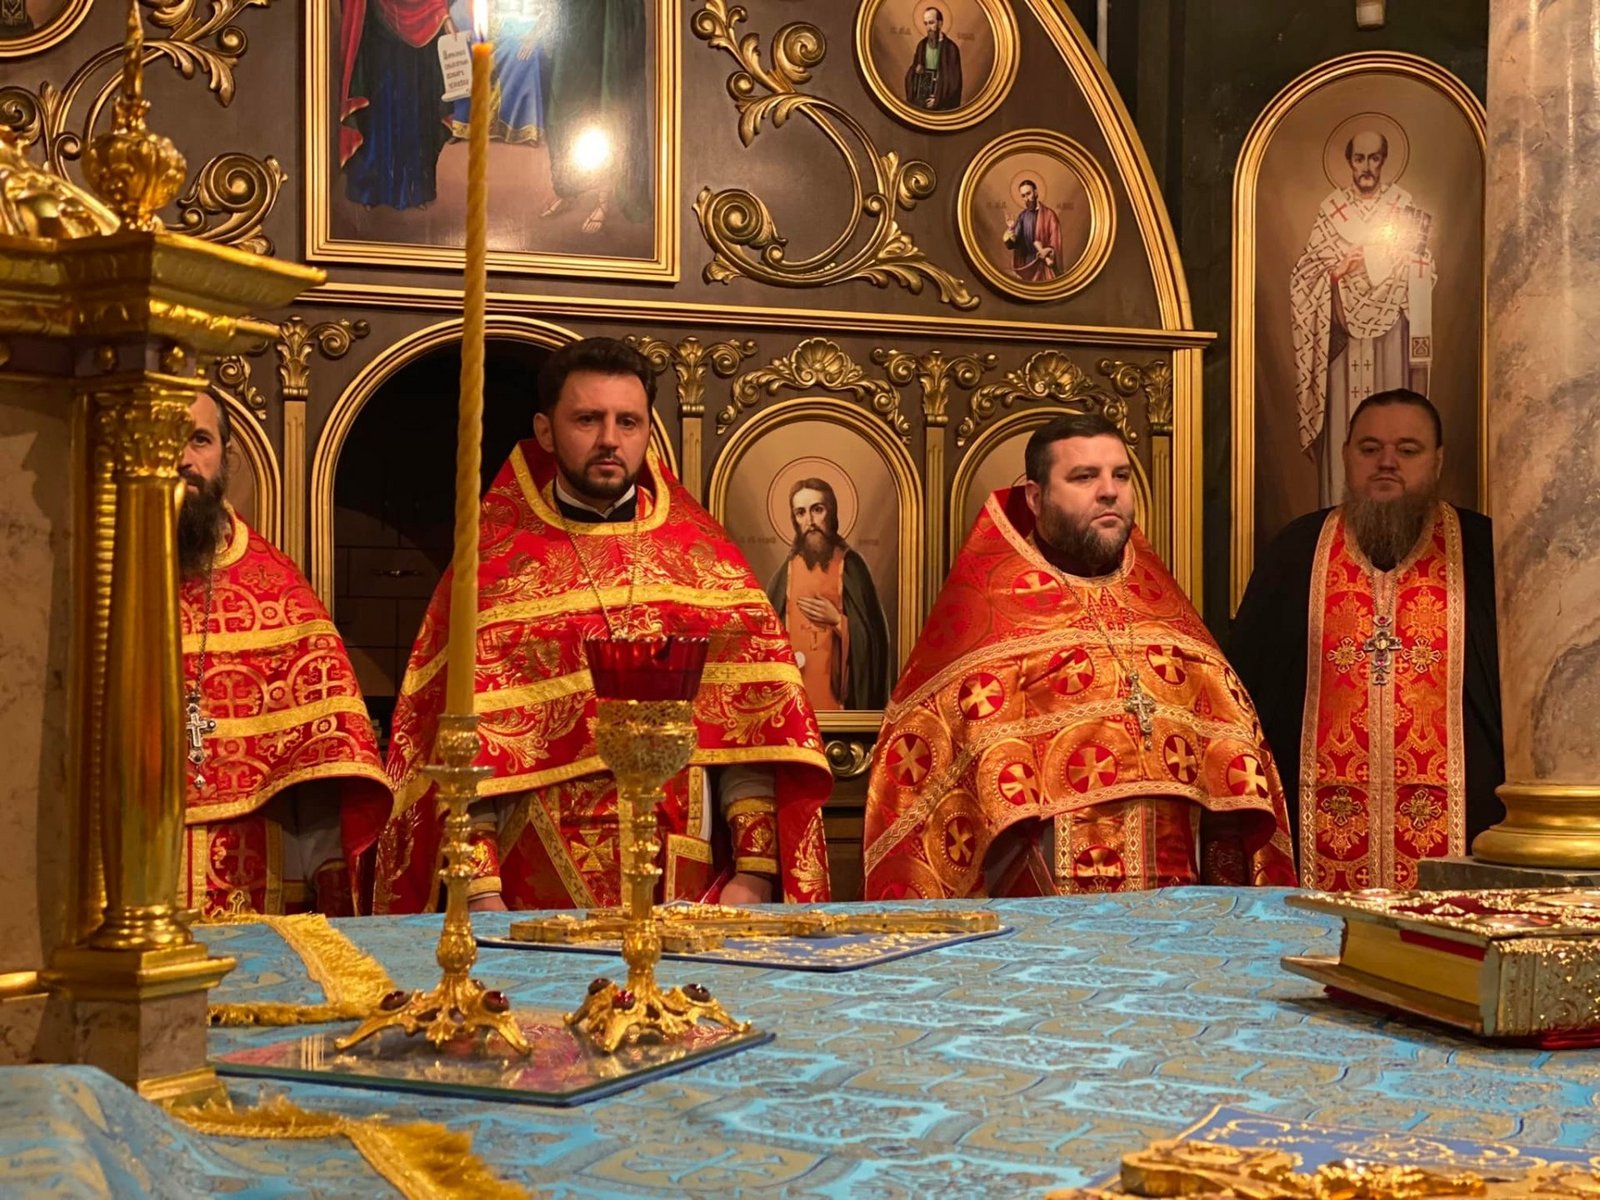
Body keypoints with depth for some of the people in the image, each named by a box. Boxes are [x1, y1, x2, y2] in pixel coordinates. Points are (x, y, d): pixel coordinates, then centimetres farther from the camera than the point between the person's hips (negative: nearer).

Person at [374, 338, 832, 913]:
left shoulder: (705, 555, 6)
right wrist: (480, 889, -12)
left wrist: (755, 868, -9)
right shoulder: (493, 563, 1)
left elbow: (753, 722, 0)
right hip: (538, 892, -1)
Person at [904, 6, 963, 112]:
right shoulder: (922, 45, 10)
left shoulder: (950, 48, -7)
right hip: (920, 102, 5)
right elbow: (911, 73, 18)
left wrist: (938, 101, -10)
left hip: (941, 106, -5)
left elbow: (955, 80, -6)